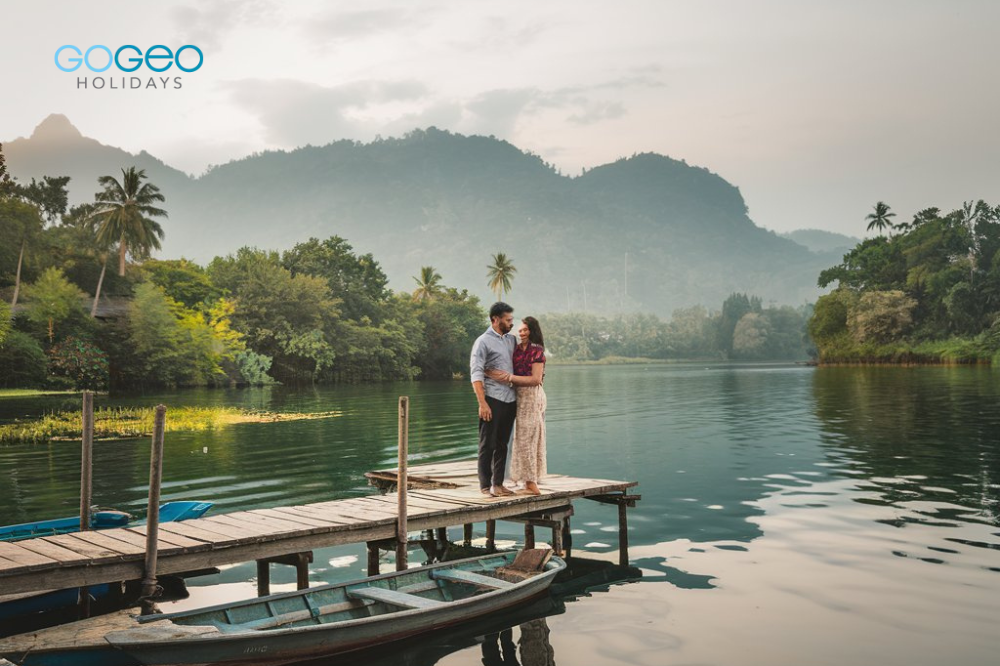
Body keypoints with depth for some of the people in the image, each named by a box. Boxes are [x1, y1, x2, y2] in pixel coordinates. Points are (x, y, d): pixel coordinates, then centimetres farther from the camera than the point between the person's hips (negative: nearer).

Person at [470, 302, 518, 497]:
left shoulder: (511, 340, 13)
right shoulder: (483, 342, -6)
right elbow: (476, 374, -12)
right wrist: (482, 403, -19)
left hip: (510, 399, 6)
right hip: (492, 400, -6)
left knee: (502, 444, 11)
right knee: (487, 444, 1)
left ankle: (498, 483, 19)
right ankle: (485, 485, 7)